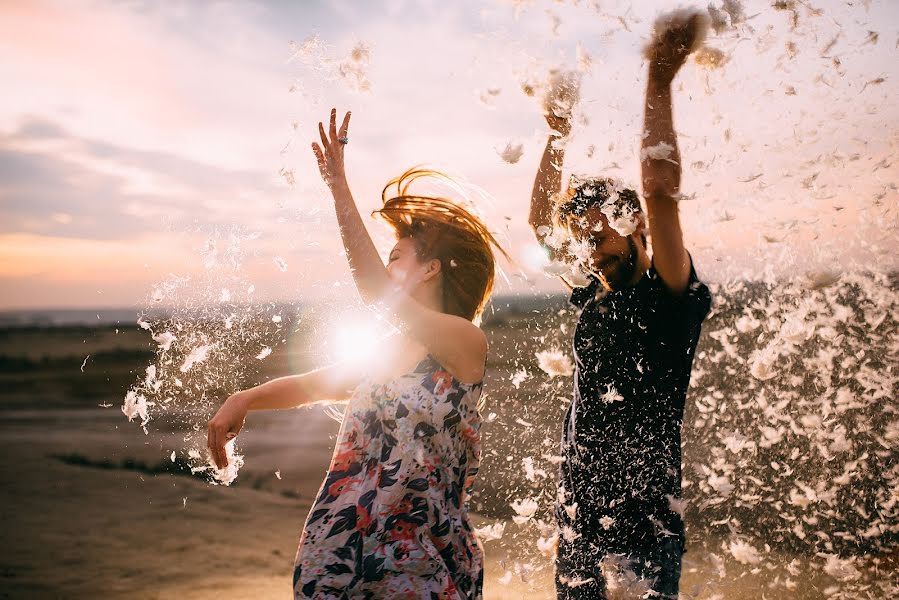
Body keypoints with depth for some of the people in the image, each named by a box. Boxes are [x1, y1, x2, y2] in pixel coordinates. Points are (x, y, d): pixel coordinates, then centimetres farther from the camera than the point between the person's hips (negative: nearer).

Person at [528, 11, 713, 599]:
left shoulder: (670, 295, -9)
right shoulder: (596, 296, 10)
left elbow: (660, 191, -24)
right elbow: (543, 221, 20)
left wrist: (660, 79, -21)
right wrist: (559, 135, 15)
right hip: (578, 509, 7)